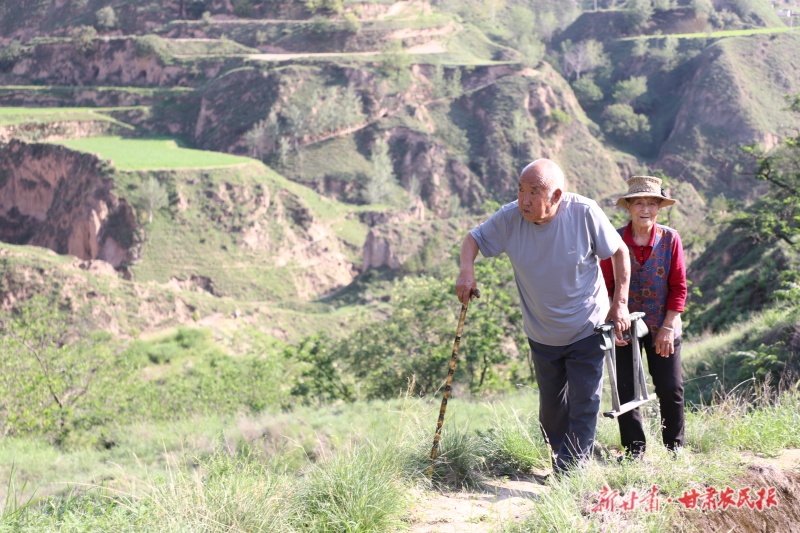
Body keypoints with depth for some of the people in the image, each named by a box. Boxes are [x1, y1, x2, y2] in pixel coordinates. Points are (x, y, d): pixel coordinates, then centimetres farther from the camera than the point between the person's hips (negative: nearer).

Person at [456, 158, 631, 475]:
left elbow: (619, 252, -7)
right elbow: (474, 238, -1)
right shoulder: (510, 218, -15)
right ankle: (558, 462, 34)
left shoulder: (584, 213, -20)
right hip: (541, 335, 3)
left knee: (584, 404, -3)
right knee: (551, 408, 15)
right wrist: (466, 270, -22)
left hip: (587, 330, -3)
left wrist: (620, 303, -10)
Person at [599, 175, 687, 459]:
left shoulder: (670, 239, -5)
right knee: (625, 390, 3)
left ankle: (675, 450, 21)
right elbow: (606, 286, -1)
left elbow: (678, 287, -3)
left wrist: (668, 327, -8)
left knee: (671, 389, 3)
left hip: (662, 328, 0)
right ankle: (634, 452, 15)